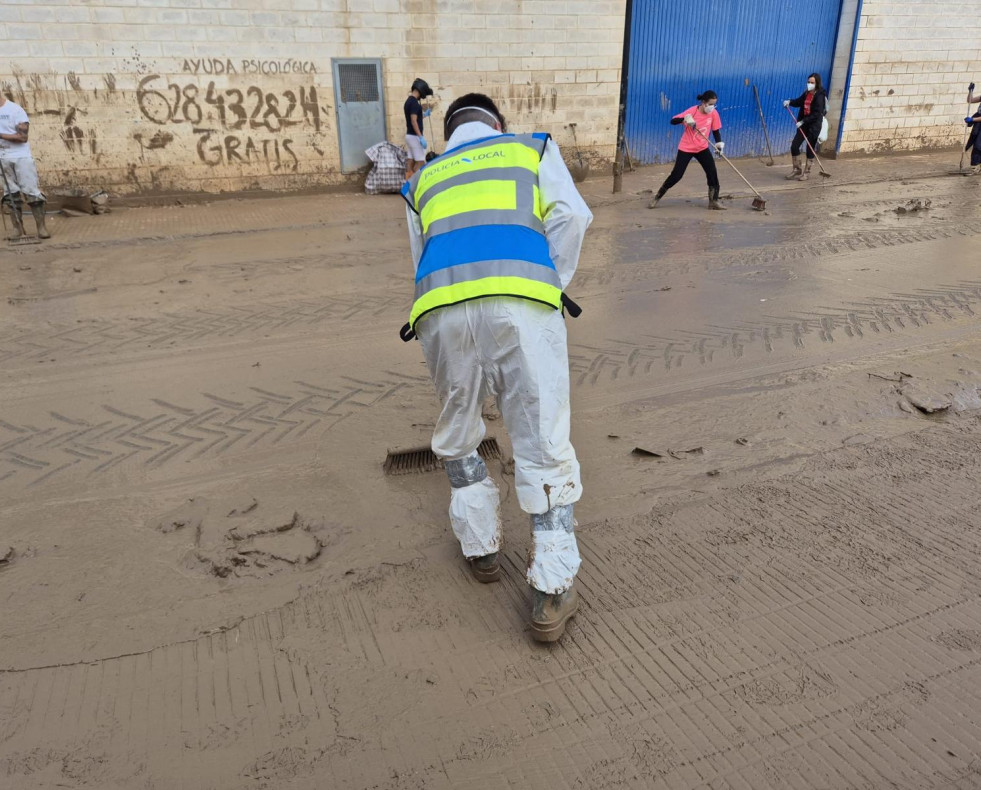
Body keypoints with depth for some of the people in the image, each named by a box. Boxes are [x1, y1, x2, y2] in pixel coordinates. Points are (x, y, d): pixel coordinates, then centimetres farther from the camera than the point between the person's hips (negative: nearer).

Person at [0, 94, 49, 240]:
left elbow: (23, 137, -14)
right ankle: (17, 228, 9)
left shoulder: (15, 110, -8)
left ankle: (41, 227, -3)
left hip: (21, 157, -6)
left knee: (32, 192, -6)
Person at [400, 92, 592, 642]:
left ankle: (482, 546, 34)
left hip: (441, 307, 2)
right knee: (544, 446, 5)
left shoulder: (424, 180, 35)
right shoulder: (532, 148, 29)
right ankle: (553, 591, 5)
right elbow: (571, 216, 12)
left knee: (457, 435, 23)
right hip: (523, 298, -2)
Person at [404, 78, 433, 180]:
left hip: (409, 135, 9)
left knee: (410, 161, 8)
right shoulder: (414, 102, -16)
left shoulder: (408, 101, 14)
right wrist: (421, 137, -22)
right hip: (415, 136, -9)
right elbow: (413, 122, -21)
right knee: (420, 162, -6)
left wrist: (424, 115, 19)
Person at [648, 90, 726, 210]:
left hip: (702, 148, 4)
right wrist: (685, 119, -42)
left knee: (713, 172, -7)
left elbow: (716, 130, 1)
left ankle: (714, 201, 7)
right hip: (686, 148, -4)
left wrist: (719, 143, -17)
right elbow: (673, 121, -23)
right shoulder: (692, 111, -18)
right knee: (676, 175, -7)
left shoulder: (714, 113, -7)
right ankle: (656, 197, 8)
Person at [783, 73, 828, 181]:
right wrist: (790, 102, -4)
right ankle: (797, 169, 21)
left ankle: (807, 172, 18)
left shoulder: (819, 96, -15)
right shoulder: (806, 93, 4)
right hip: (804, 125, 7)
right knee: (794, 146, 4)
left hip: (814, 126, -7)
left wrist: (803, 121, -24)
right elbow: (798, 102, 17)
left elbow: (816, 114, -20)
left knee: (810, 149, 5)